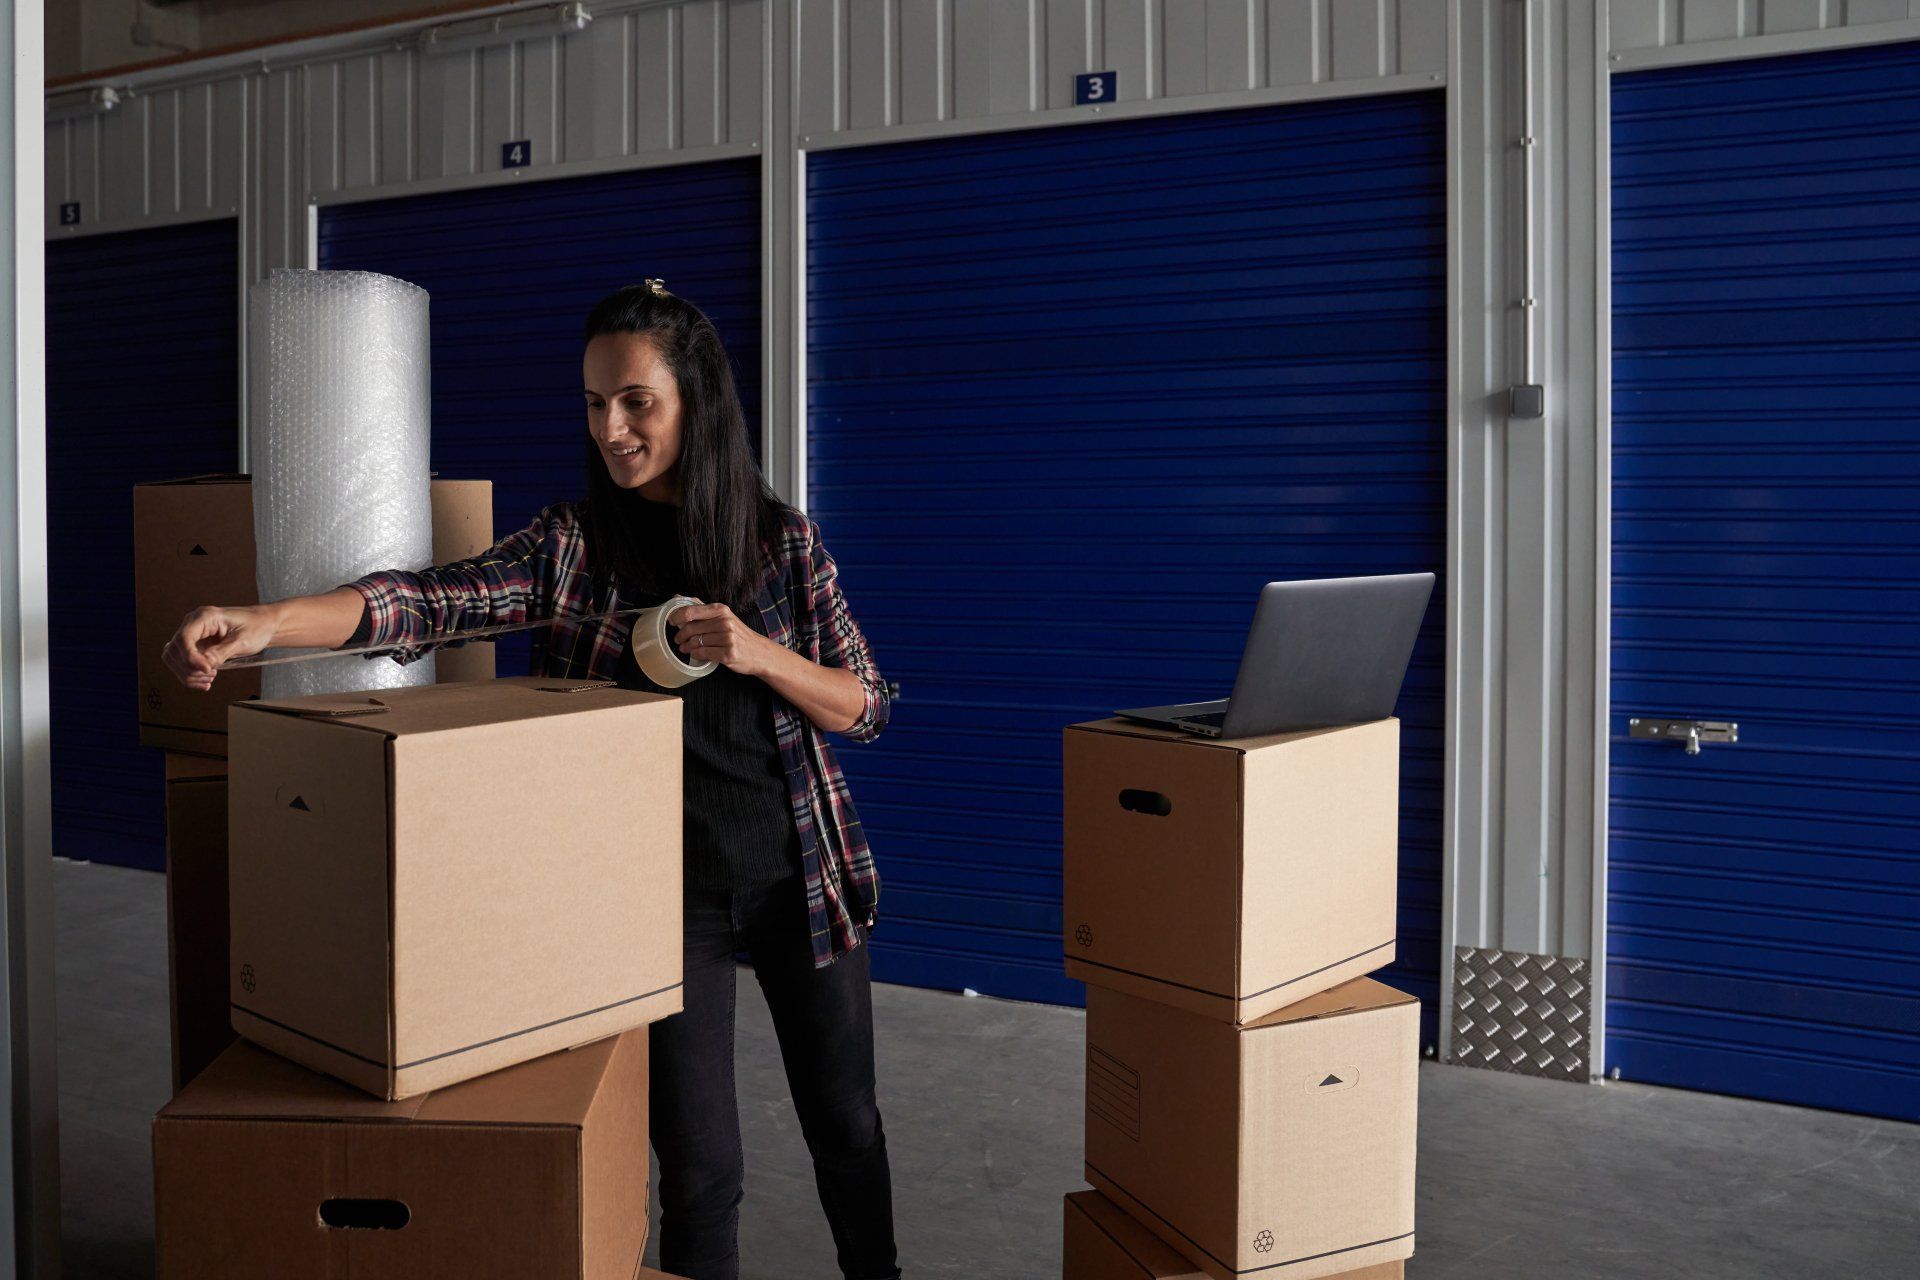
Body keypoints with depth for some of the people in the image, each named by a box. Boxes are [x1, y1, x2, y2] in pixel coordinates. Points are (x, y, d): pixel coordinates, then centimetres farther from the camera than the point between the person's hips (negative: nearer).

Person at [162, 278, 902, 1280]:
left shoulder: (782, 540, -1)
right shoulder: (572, 543, -4)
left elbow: (866, 709, -1)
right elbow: (429, 602, -19)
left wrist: (758, 654, -19)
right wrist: (265, 622, -35)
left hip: (800, 874, 1)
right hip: (664, 886, -1)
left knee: (845, 1123, 16)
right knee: (697, 1163, 5)